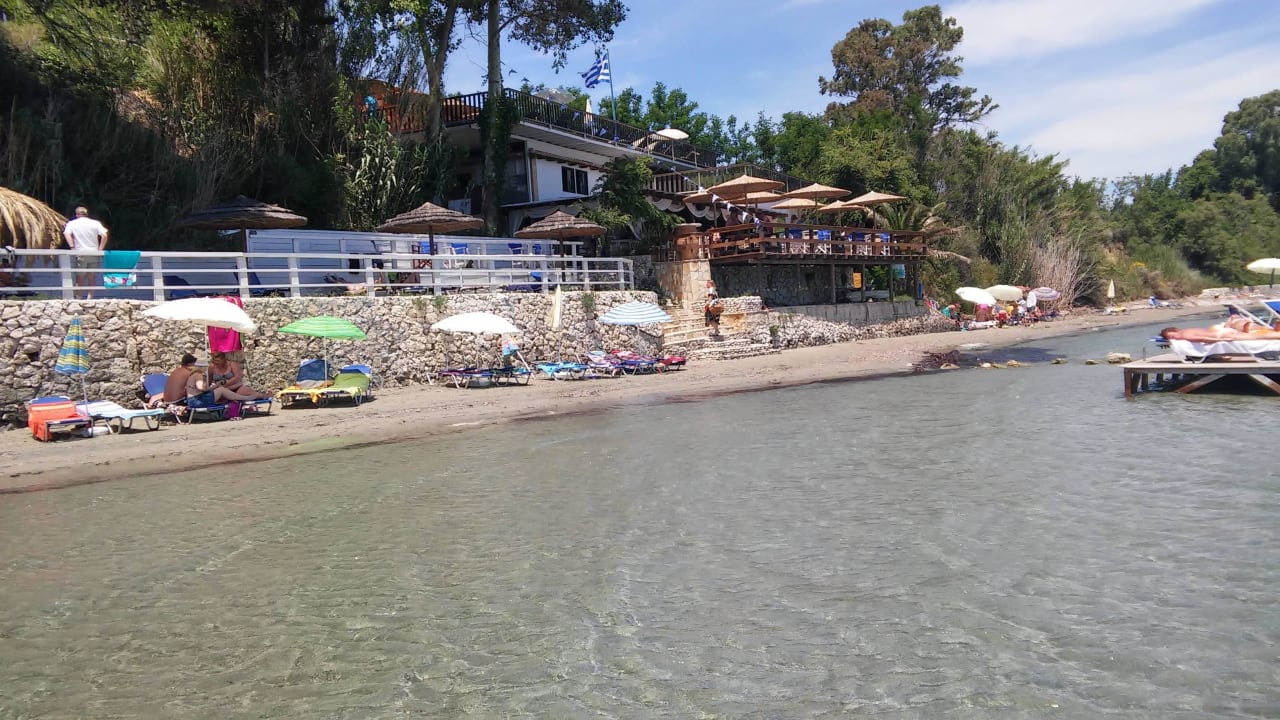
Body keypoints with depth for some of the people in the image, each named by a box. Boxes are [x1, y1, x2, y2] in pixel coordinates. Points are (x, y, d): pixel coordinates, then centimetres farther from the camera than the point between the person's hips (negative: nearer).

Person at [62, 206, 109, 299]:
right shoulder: (95, 223, 7)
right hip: (94, 253, 1)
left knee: (80, 277, 5)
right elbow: (104, 235, -4)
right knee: (91, 278, 7)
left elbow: (67, 234, -13)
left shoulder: (72, 223, 5)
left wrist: (72, 247, -10)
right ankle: (90, 297, 3)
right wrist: (100, 249, 0)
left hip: (80, 254, -1)